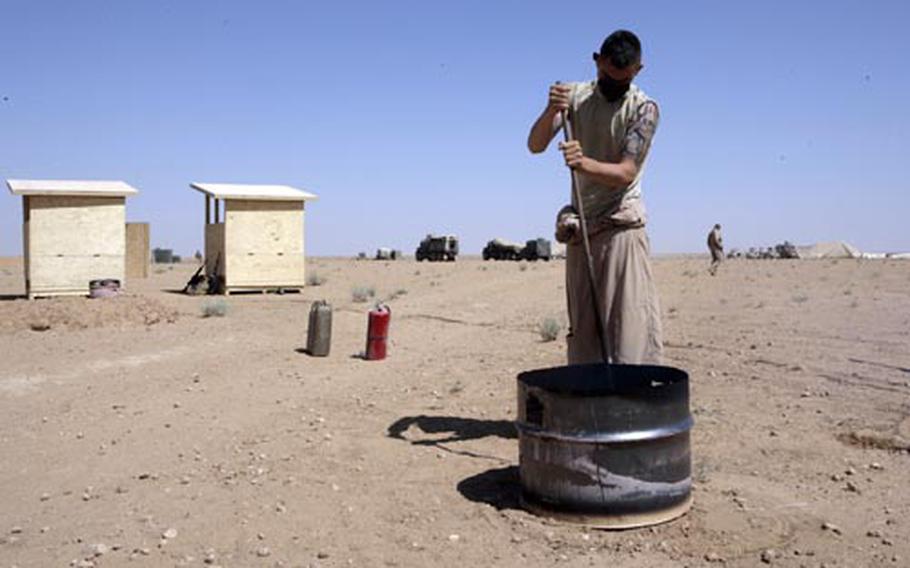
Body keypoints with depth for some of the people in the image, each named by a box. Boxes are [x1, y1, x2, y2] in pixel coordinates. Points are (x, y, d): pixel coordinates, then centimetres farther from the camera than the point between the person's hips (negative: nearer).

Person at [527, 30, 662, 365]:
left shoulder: (644, 108, -7)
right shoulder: (575, 95, 5)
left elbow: (626, 172, -16)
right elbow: (535, 146, -4)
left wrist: (585, 164, -36)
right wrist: (550, 111, -24)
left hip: (621, 225, -4)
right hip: (580, 227, 4)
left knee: (629, 320, -11)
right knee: (582, 323, 6)